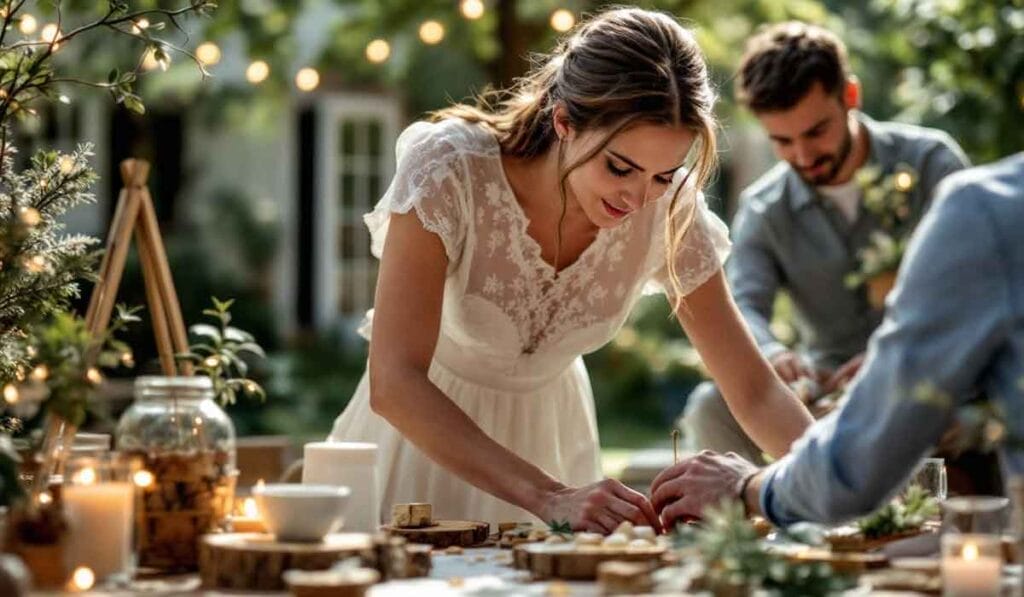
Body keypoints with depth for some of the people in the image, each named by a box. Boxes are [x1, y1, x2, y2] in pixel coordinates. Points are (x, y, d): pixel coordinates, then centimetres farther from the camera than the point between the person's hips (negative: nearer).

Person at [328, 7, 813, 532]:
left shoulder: (668, 208, -17)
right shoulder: (449, 170, -27)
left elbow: (755, 390, -10)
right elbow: (394, 384, -33)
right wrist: (549, 498, -42)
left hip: (548, 438, 1)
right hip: (422, 427, -1)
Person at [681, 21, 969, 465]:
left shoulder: (929, 163, -4)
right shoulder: (763, 210, 4)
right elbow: (742, 305, -11)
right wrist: (773, 356, -37)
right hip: (827, 390, 3)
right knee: (711, 406, -24)